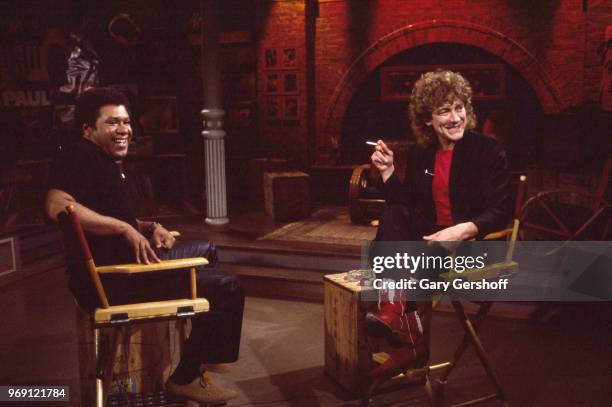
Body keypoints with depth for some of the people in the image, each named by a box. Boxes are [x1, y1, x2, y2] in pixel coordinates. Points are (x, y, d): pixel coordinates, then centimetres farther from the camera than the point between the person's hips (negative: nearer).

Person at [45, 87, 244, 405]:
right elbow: (57, 205, -33)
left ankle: (201, 353, 34)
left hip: (122, 263, 11)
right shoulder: (79, 155, -15)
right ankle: (185, 377, 2)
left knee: (205, 250, 28)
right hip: (110, 279, -11)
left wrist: (149, 228, 5)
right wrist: (127, 229, -29)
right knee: (227, 288, -11)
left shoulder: (102, 161, 16)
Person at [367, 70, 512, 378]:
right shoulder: (420, 155, 9)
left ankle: (394, 314, -15)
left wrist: (461, 230, -30)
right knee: (393, 214, -24)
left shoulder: (487, 150, -5)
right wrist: (387, 170, -4)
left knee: (424, 252, -35)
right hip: (433, 237, 5)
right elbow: (405, 207, 8)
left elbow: (500, 211, -12)